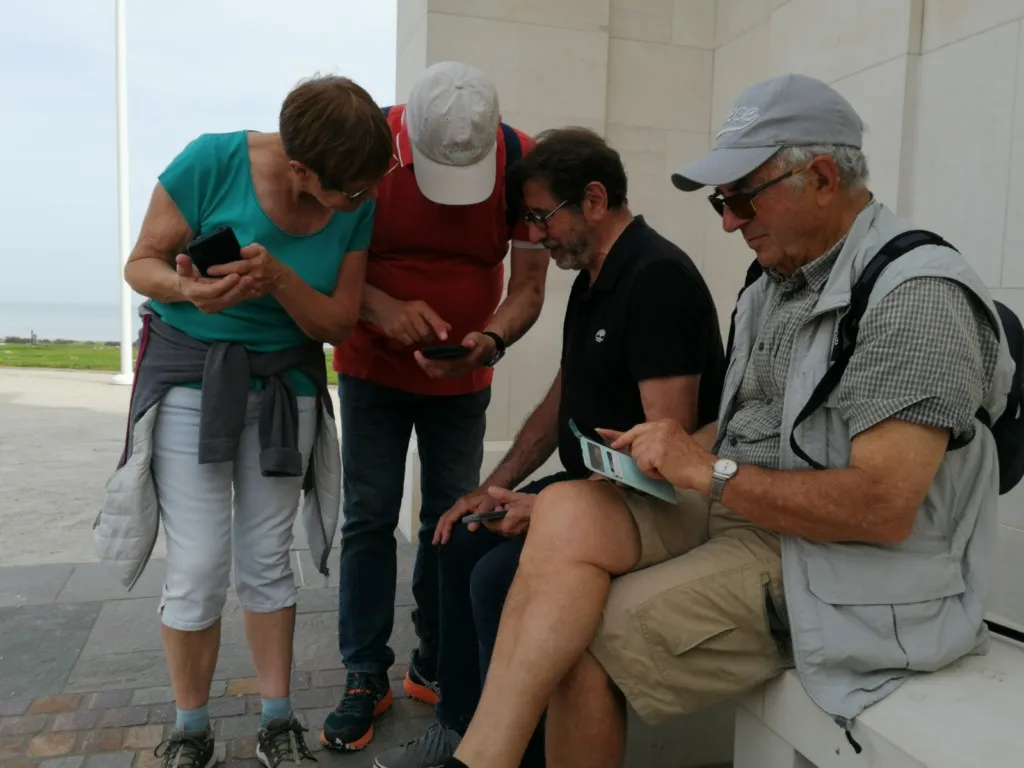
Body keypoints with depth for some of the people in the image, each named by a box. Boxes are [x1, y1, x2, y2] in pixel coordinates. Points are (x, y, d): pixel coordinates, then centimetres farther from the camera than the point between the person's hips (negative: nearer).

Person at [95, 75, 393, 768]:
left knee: (267, 561, 8)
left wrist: (277, 279, -26)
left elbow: (338, 323, -7)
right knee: (199, 569, -4)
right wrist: (186, 288, -31)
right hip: (191, 374, -2)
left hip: (287, 385, 3)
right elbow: (142, 262, -8)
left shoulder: (358, 206, -8)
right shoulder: (214, 161, -18)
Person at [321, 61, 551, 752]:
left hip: (464, 376, 1)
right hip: (373, 366, -1)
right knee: (369, 518, 1)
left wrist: (492, 340, -32)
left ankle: (436, 667, 23)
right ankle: (366, 677, 15)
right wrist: (385, 310, -31)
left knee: (452, 519, 6)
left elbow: (528, 286, -12)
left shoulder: (523, 162, -15)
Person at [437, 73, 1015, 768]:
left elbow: (881, 509, -23)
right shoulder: (778, 282, 13)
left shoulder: (917, 297, -16)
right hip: (739, 511, 7)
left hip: (840, 566, -7)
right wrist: (677, 451, -1)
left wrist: (709, 472, -18)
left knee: (581, 639, -18)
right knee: (566, 511, -19)